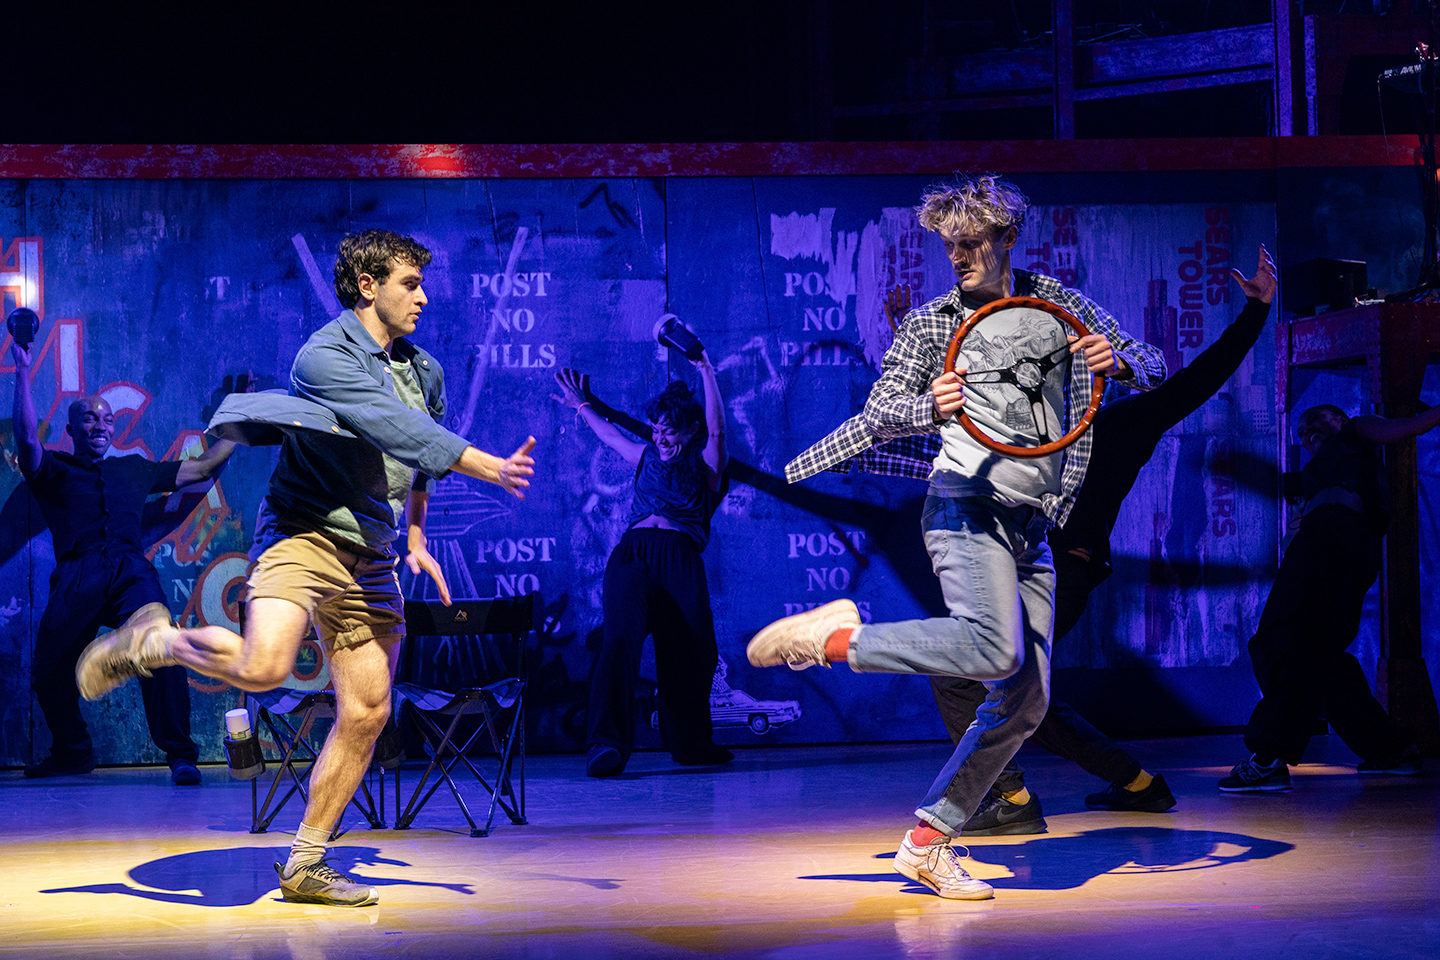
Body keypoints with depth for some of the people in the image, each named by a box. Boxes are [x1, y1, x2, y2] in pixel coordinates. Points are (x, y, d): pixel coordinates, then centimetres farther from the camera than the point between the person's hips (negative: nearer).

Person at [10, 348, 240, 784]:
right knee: (48, 675, -4)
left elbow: (203, 467, 36)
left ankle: (180, 754, -25)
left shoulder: (134, 469, 30)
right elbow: (27, 439, -2)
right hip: (76, 579, 0)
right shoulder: (55, 470, 19)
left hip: (131, 571, 0)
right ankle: (71, 752, 24)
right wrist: (22, 372, -6)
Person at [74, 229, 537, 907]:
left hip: (370, 559, 7)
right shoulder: (325, 357, -12)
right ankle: (152, 643, 1)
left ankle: (305, 865, 13)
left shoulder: (424, 372, 13)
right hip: (304, 532, -7)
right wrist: (489, 467, -29)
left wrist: (416, 536, 25)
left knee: (366, 713, 2)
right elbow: (399, 431, -25)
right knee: (263, 667, -30)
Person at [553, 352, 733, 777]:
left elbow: (716, 429, 0)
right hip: (632, 555, 1)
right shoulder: (647, 457, 28)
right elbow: (611, 434, 46)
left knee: (692, 655, -5)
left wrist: (705, 369, -5)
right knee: (621, 639, -20)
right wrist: (583, 406, 60)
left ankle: (690, 742, 16)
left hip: (681, 561, -1)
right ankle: (605, 744, -33)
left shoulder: (705, 466, 19)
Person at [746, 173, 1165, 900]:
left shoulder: (1059, 305, 14)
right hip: (969, 505, -5)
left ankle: (926, 844, 6)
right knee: (994, 647, -31)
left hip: (1033, 523, 5)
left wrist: (1118, 360, -9)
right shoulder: (931, 324, 5)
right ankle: (833, 636, -16)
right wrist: (931, 408, -23)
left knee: (1024, 700, 1)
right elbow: (878, 415, -1)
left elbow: (1154, 368, 15)